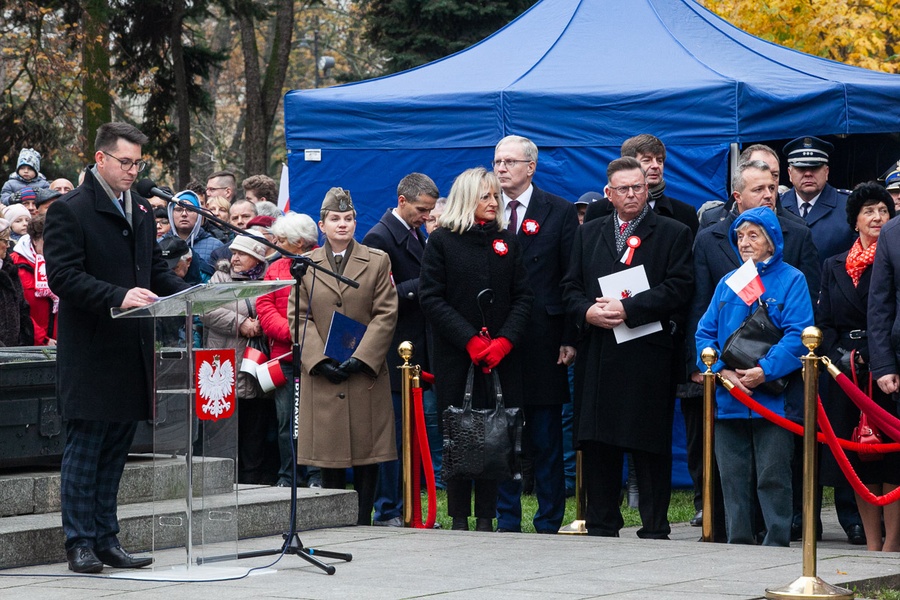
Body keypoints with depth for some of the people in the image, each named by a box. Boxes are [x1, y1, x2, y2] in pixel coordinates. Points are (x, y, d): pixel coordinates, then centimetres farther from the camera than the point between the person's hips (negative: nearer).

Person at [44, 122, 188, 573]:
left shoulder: (140, 211, 16)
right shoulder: (69, 211, -8)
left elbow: (156, 271, 22)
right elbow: (63, 277, -17)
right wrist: (118, 296, -28)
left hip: (132, 350, 7)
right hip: (90, 352, -7)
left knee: (115, 449, 11)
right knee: (84, 448, -2)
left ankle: (106, 538, 17)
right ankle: (80, 542, 2)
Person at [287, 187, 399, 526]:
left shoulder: (377, 261, 7)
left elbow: (386, 315, 1)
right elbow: (298, 317, 4)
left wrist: (361, 358, -11)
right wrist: (320, 360, -10)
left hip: (367, 371, 0)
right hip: (321, 374, 0)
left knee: (367, 449, 0)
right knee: (329, 448, 1)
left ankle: (363, 520, 6)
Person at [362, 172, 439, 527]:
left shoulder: (418, 235, 17)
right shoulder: (380, 238, -11)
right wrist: (421, 286, -22)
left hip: (417, 351, 9)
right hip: (395, 353, -9)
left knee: (410, 433, 11)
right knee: (394, 432, -5)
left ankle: (404, 507, 15)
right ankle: (387, 511, 0)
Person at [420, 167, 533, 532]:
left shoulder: (506, 241, 11)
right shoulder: (442, 241, 3)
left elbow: (523, 297, 8)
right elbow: (431, 297, -4)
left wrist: (504, 341, -8)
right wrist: (471, 341, -12)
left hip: (501, 357, 2)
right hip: (455, 357, -2)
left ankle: (486, 516, 2)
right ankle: (459, 518, 4)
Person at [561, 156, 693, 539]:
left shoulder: (672, 233, 5)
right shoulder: (588, 234, 18)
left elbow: (678, 289, -6)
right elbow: (571, 288, 15)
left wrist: (628, 309, -14)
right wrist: (587, 311, -7)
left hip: (648, 354, -4)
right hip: (597, 356, 4)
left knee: (650, 445, -2)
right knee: (597, 443, 4)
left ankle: (654, 528, 2)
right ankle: (601, 526, 12)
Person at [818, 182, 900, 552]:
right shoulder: (834, 267, 15)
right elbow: (823, 323, 11)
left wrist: (866, 354, -14)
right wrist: (840, 355, -6)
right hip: (848, 373, 4)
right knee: (859, 461, 5)